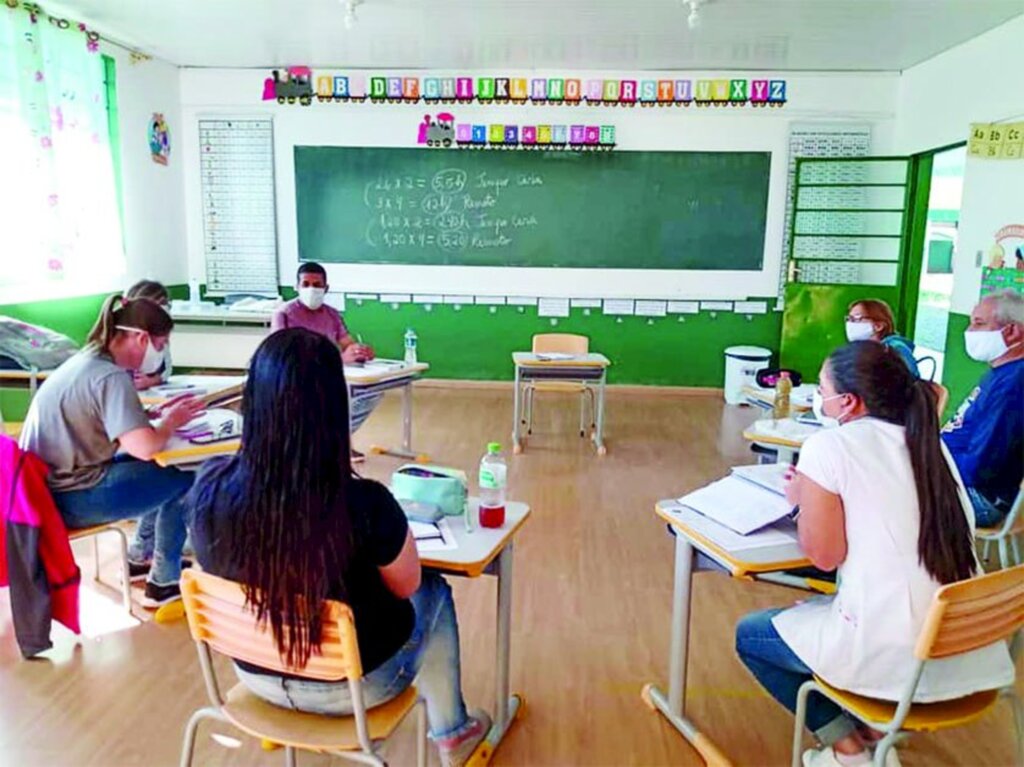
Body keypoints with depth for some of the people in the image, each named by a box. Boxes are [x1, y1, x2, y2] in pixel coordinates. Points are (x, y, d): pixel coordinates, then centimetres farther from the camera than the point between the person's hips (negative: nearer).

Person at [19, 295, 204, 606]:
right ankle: (164, 581, 10)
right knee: (183, 479, -3)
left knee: (161, 471, 16)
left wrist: (157, 414, 7)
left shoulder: (85, 360, 8)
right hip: (71, 498, -9)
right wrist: (171, 421, -9)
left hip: (43, 487, 9)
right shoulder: (111, 376, -21)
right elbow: (146, 447, -29)